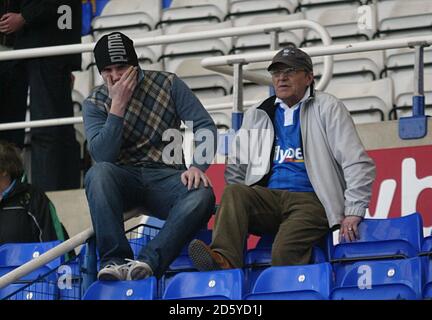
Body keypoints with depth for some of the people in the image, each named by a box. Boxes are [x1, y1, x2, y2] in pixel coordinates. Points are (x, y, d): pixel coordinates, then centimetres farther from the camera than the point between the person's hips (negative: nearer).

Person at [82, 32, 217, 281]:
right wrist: (118, 106, -15)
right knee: (99, 173, -35)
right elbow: (103, 156, -11)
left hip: (166, 176, 0)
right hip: (124, 179, 0)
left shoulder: (168, 85, 4)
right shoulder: (95, 104, 4)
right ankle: (114, 260, -40)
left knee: (202, 195, -33)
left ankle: (149, 262, -44)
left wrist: (197, 166, -19)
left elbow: (205, 125, -1)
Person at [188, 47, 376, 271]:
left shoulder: (326, 108, 8)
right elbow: (236, 167, 26)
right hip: (268, 197, 4)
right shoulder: (257, 115, 21)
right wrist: (232, 207, 9)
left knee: (285, 250, -33)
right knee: (233, 192, -28)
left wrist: (353, 212, -9)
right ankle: (225, 260, -47)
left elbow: (358, 164, 1)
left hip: (310, 201, -4)